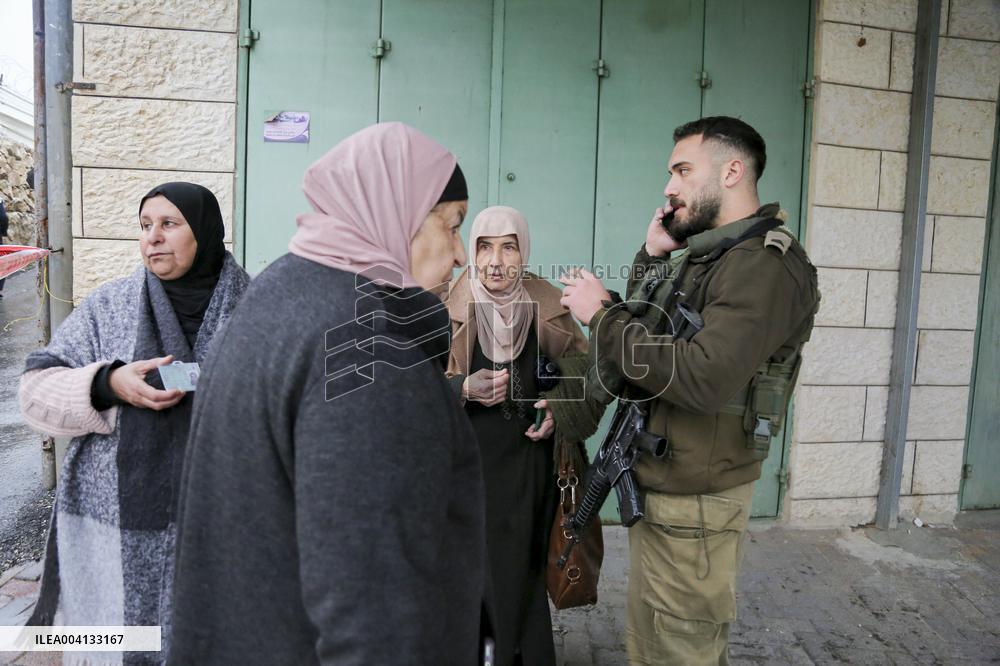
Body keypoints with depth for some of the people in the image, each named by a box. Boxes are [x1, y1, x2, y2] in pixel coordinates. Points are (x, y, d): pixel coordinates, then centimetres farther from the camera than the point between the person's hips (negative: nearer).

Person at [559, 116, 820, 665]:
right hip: (654, 490, 9)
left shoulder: (765, 264, -18)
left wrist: (601, 314, -21)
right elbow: (644, 337, 18)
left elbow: (703, 379, -30)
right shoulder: (705, 256, 12)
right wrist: (651, 258, 6)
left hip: (693, 503, -9)